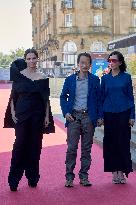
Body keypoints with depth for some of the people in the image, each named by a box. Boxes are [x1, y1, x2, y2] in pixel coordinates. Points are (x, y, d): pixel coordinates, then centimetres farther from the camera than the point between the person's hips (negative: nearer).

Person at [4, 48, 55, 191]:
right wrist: (12, 113, -5)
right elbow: (12, 96, 4)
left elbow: (46, 99, 7)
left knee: (35, 145, 5)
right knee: (20, 144, -7)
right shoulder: (18, 75, 3)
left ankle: (32, 178, 18)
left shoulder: (42, 78, 5)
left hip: (38, 115, 2)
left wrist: (47, 116, 1)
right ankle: (13, 179, 0)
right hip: (21, 114, -1)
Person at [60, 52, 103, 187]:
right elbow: (63, 97, 9)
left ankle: (84, 176, 16)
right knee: (71, 148, -1)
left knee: (86, 148, 7)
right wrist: (65, 112, -4)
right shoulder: (70, 80, 5)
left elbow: (99, 99, 7)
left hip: (88, 117, 1)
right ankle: (69, 177, 6)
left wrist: (99, 116, 1)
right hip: (73, 116, 0)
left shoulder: (95, 80, 5)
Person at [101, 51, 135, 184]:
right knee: (110, 143, 2)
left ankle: (121, 171, 9)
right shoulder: (105, 78, 7)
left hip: (123, 113, -2)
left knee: (123, 143, -1)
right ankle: (114, 172, 13)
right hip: (109, 114, 2)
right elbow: (102, 97, 9)